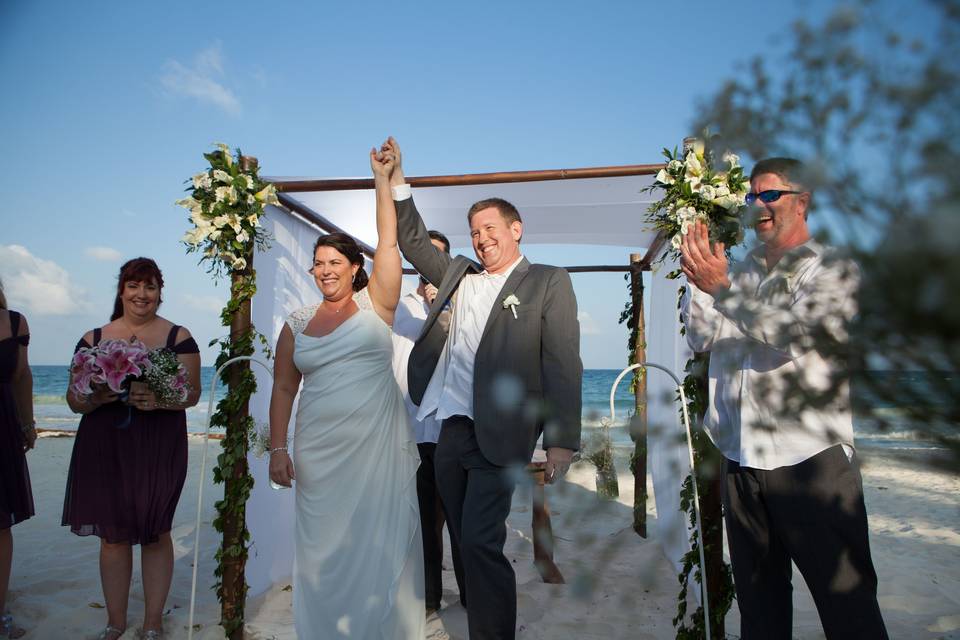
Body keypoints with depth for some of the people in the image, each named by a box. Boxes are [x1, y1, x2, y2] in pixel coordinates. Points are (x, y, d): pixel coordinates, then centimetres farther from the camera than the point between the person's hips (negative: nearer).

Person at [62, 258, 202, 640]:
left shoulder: (178, 337, 2)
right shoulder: (93, 339, 8)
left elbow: (192, 393, -2)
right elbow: (74, 400, 8)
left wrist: (159, 400, -21)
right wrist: (95, 397, -14)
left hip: (159, 447, -2)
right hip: (104, 447, 2)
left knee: (155, 533, 3)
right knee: (112, 534, 8)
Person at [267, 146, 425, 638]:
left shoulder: (375, 305, 2)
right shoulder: (297, 324, 8)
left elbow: (388, 241, -3)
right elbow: (283, 388, 9)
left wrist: (382, 178, 0)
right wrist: (277, 448, 2)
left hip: (381, 448, -2)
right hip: (320, 452, 2)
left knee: (383, 544, 6)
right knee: (326, 547, 10)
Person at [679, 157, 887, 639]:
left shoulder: (831, 268, -1)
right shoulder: (739, 270, 14)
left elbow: (793, 333, -17)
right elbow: (701, 339, 6)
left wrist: (722, 287, -24)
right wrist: (697, 280, -6)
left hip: (810, 457, -5)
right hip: (740, 457, 5)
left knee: (845, 597, 3)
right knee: (757, 594, 16)